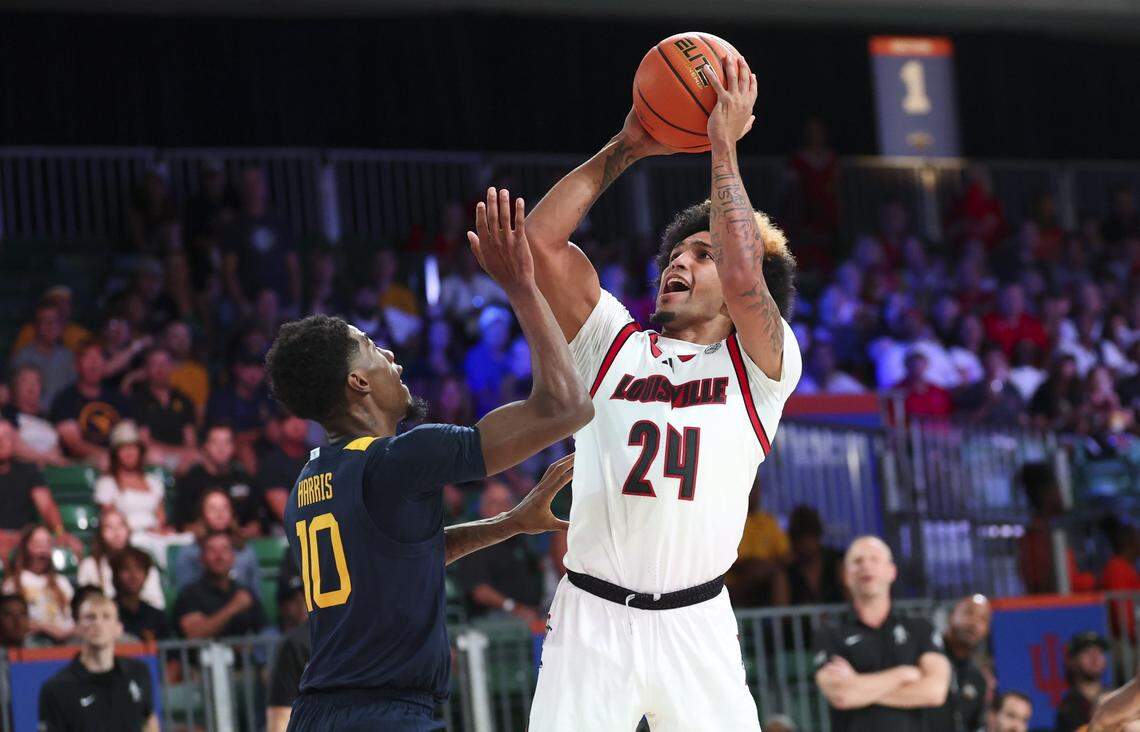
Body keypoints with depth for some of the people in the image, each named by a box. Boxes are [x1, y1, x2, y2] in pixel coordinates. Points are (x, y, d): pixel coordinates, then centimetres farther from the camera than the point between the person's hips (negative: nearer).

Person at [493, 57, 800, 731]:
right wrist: (625, 147, 6)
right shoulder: (614, 343, 14)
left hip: (695, 625, -1)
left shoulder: (759, 366, 7)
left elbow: (744, 278, -12)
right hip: (592, 618, 1)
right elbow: (542, 239, 5)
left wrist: (724, 146, -5)